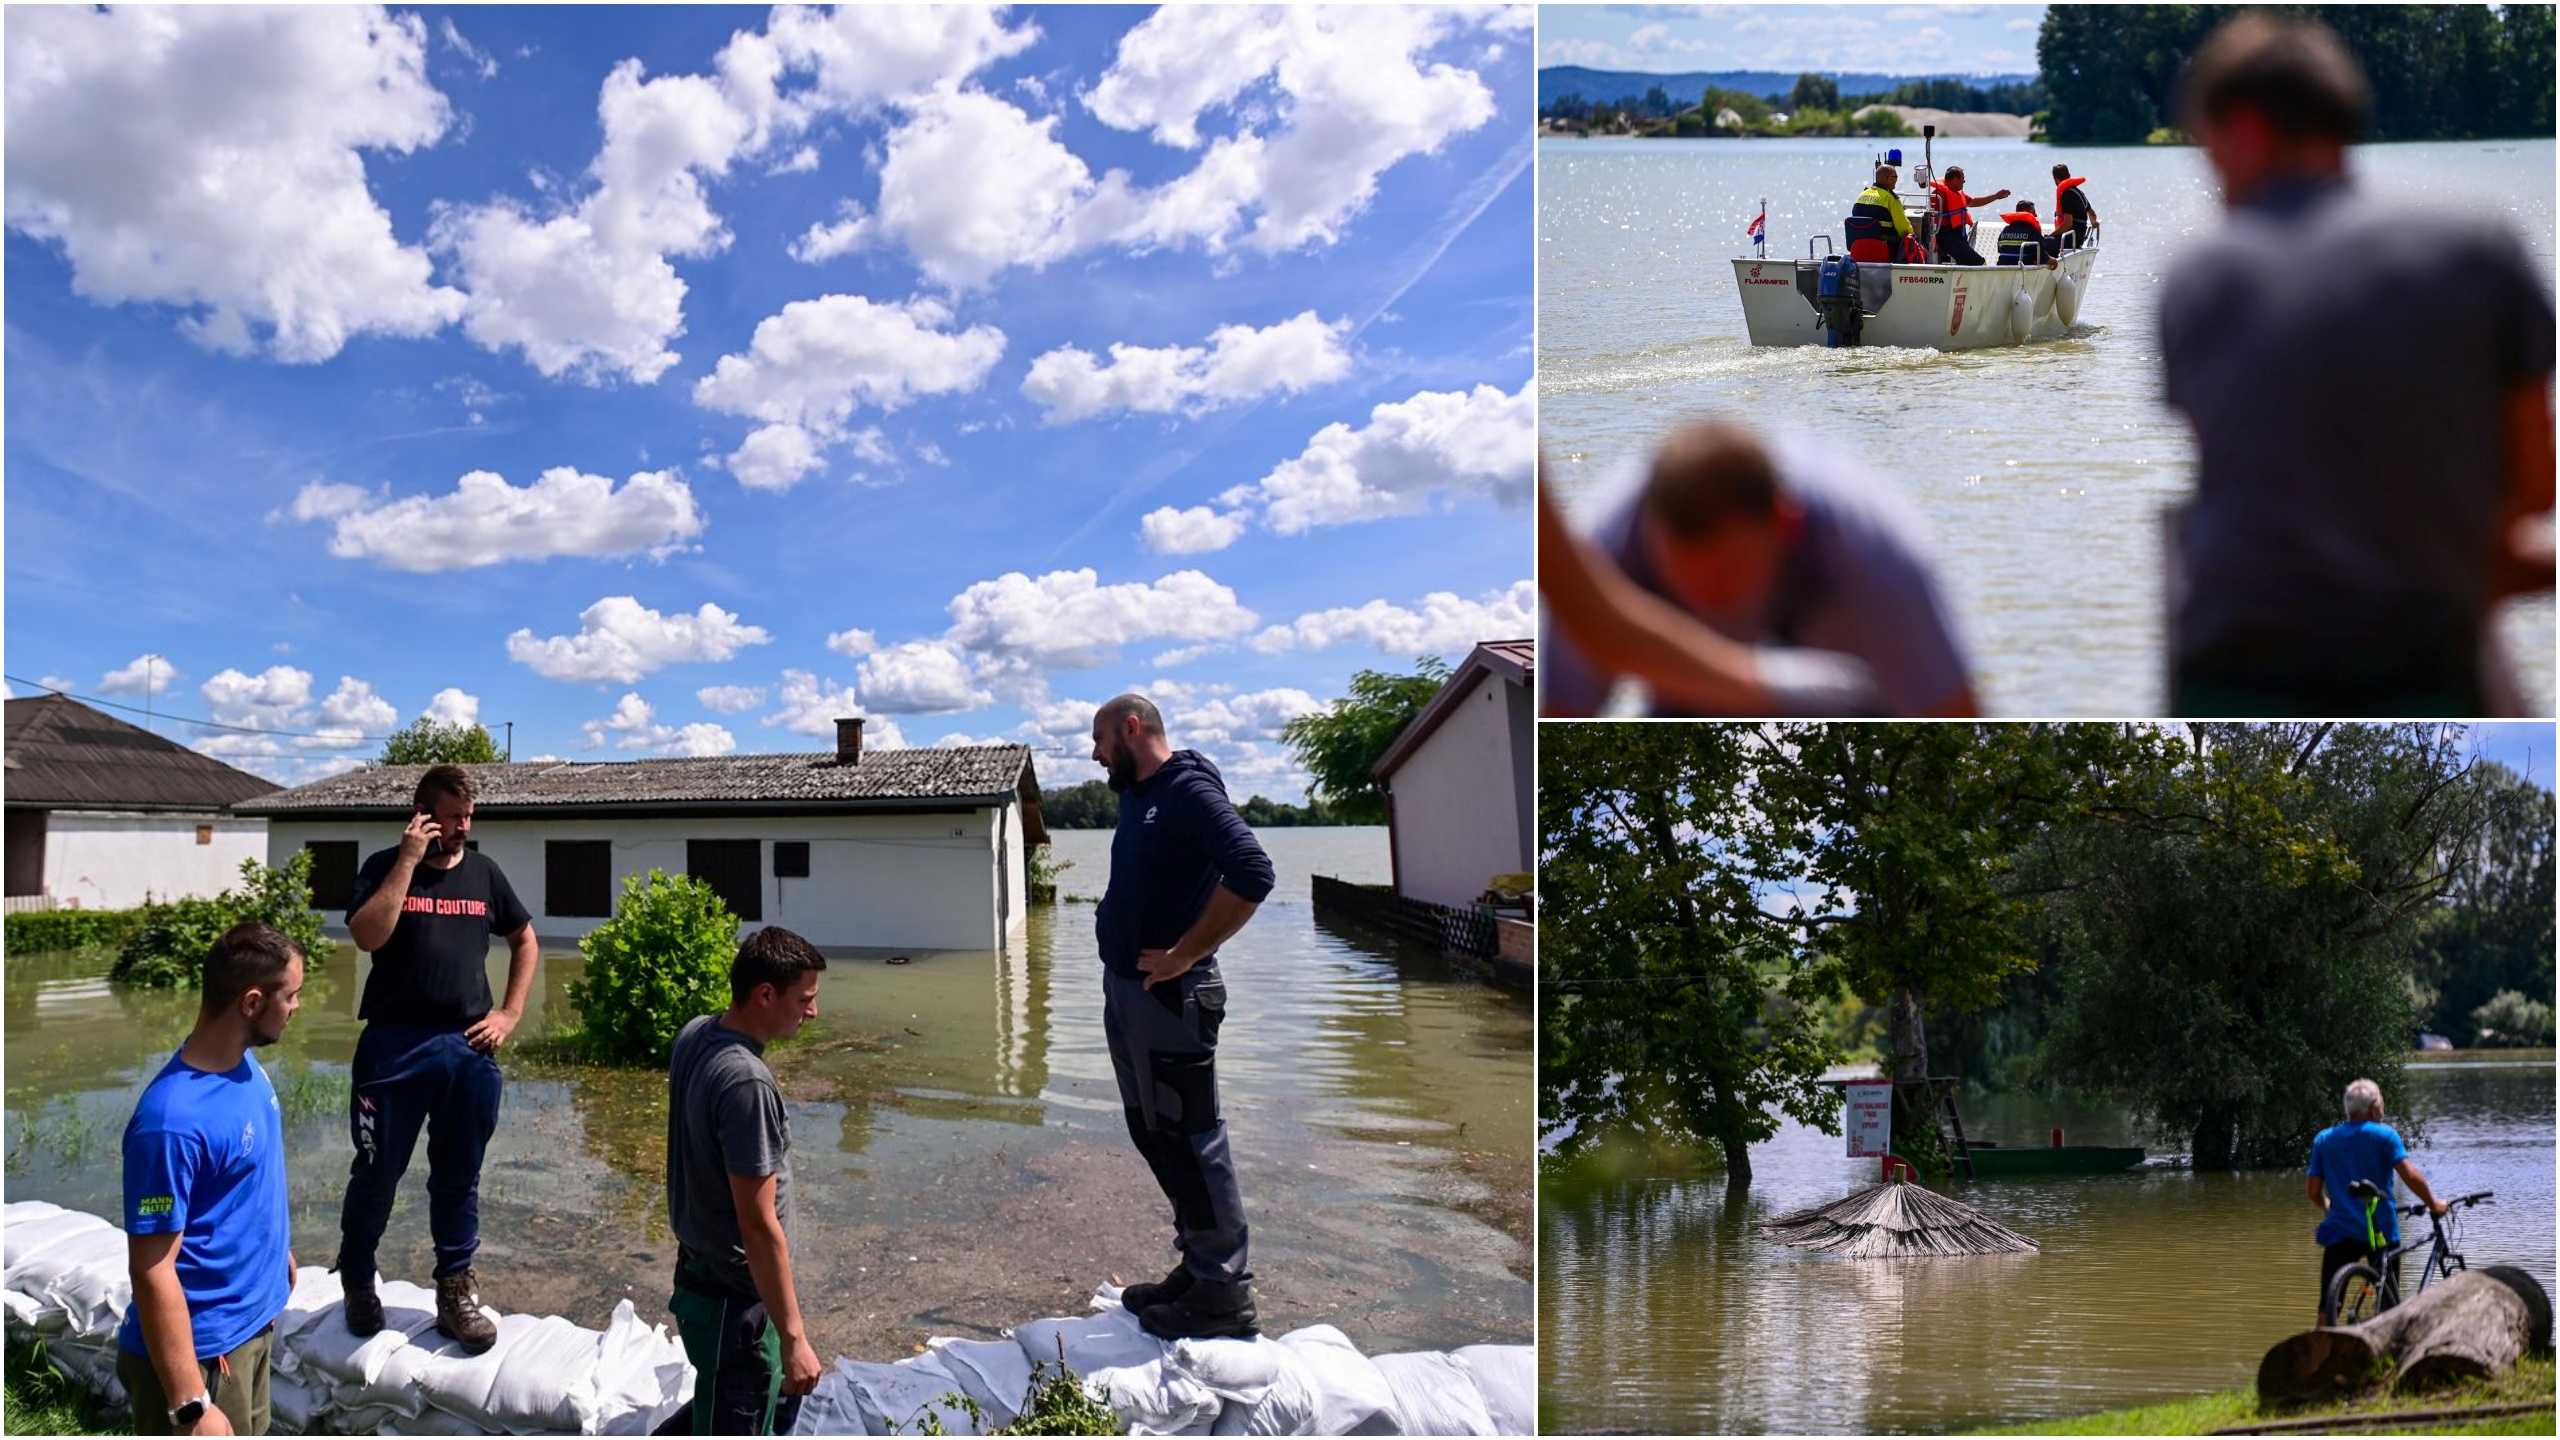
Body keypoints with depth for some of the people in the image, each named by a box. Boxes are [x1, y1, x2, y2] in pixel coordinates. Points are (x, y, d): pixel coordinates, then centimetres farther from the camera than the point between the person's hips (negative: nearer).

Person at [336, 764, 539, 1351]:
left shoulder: (483, 872, 8)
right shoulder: (385, 867, -1)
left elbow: (525, 940, 18)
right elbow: (367, 935, -19)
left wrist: (510, 1014, 8)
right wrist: (408, 861, -17)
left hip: (469, 1046, 3)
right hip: (395, 1044, -3)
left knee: (458, 1176, 10)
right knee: (377, 1171, 8)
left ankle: (455, 1292, 20)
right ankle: (357, 1282, 27)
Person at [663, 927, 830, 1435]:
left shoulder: (694, 1035, -2)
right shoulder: (746, 1082, -30)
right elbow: (759, 1225, -28)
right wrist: (793, 1338, -22)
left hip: (702, 1267, 9)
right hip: (735, 1302, -9)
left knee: (781, 1394, 26)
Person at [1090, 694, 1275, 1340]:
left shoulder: (1189, 790, -15)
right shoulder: (1135, 796, 14)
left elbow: (1252, 873, -28)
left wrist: (1182, 956, -23)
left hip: (1167, 997, -10)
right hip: (1124, 990, 10)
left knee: (1189, 1141, -3)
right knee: (1153, 1134, 16)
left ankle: (1223, 1292, 7)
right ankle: (1197, 1265, 27)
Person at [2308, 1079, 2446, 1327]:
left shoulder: (2323, 1139, 5)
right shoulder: (2384, 1135, -3)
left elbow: (2314, 1191, 5)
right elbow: (2410, 1176, -14)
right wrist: (2433, 1204, 0)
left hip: (2340, 1232, 1)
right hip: (2380, 1231, -1)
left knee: (2328, 1307, 2)